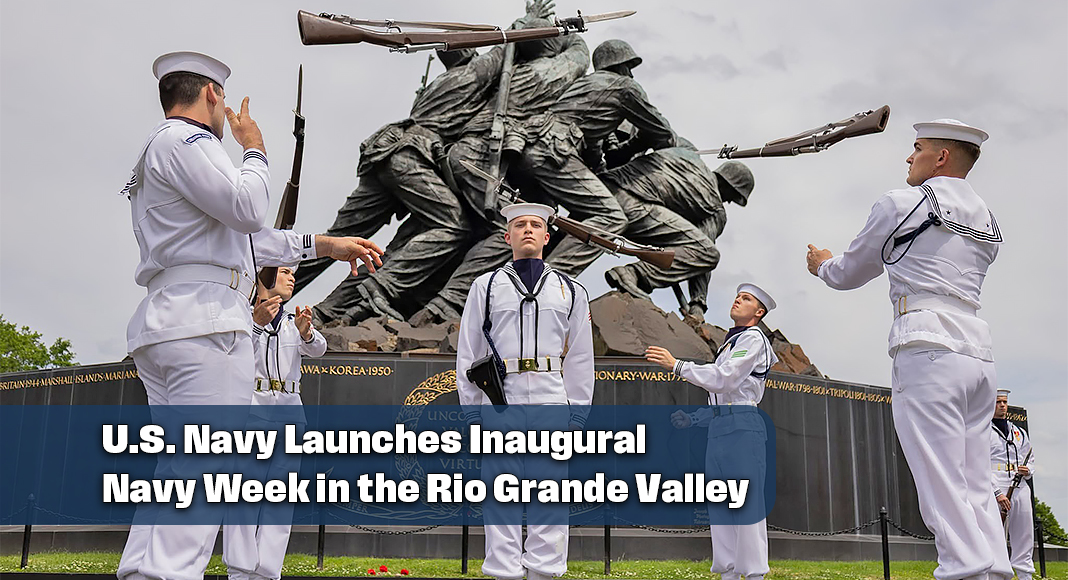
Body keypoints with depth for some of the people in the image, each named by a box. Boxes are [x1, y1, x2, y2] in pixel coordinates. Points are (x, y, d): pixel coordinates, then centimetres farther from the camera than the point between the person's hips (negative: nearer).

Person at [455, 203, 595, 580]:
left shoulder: (571, 291, 14)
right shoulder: (485, 287, 11)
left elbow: (581, 360, 13)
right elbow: (467, 355, 10)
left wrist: (576, 415, 5)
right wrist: (472, 413, 3)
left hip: (552, 407, 1)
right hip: (499, 406, -1)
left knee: (549, 497, 2)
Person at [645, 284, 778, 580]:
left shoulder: (753, 339, -2)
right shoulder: (730, 342, 26)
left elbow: (724, 379, -16)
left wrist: (676, 365, -16)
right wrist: (692, 419, 16)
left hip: (742, 427, -9)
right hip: (718, 428, 9)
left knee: (746, 502, -10)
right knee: (719, 505, 7)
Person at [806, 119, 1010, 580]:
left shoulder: (901, 204, 2)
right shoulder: (987, 222, 22)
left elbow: (850, 274, 12)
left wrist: (823, 265, 34)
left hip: (928, 350, -7)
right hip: (978, 353, 8)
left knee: (943, 487, -10)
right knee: (976, 488, 7)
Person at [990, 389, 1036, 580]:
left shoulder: (1020, 433, 21)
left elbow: (1030, 459, 29)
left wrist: (1028, 470, 3)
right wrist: (997, 492, -17)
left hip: (1021, 489, 6)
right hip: (995, 490, -6)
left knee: (1025, 537, 5)